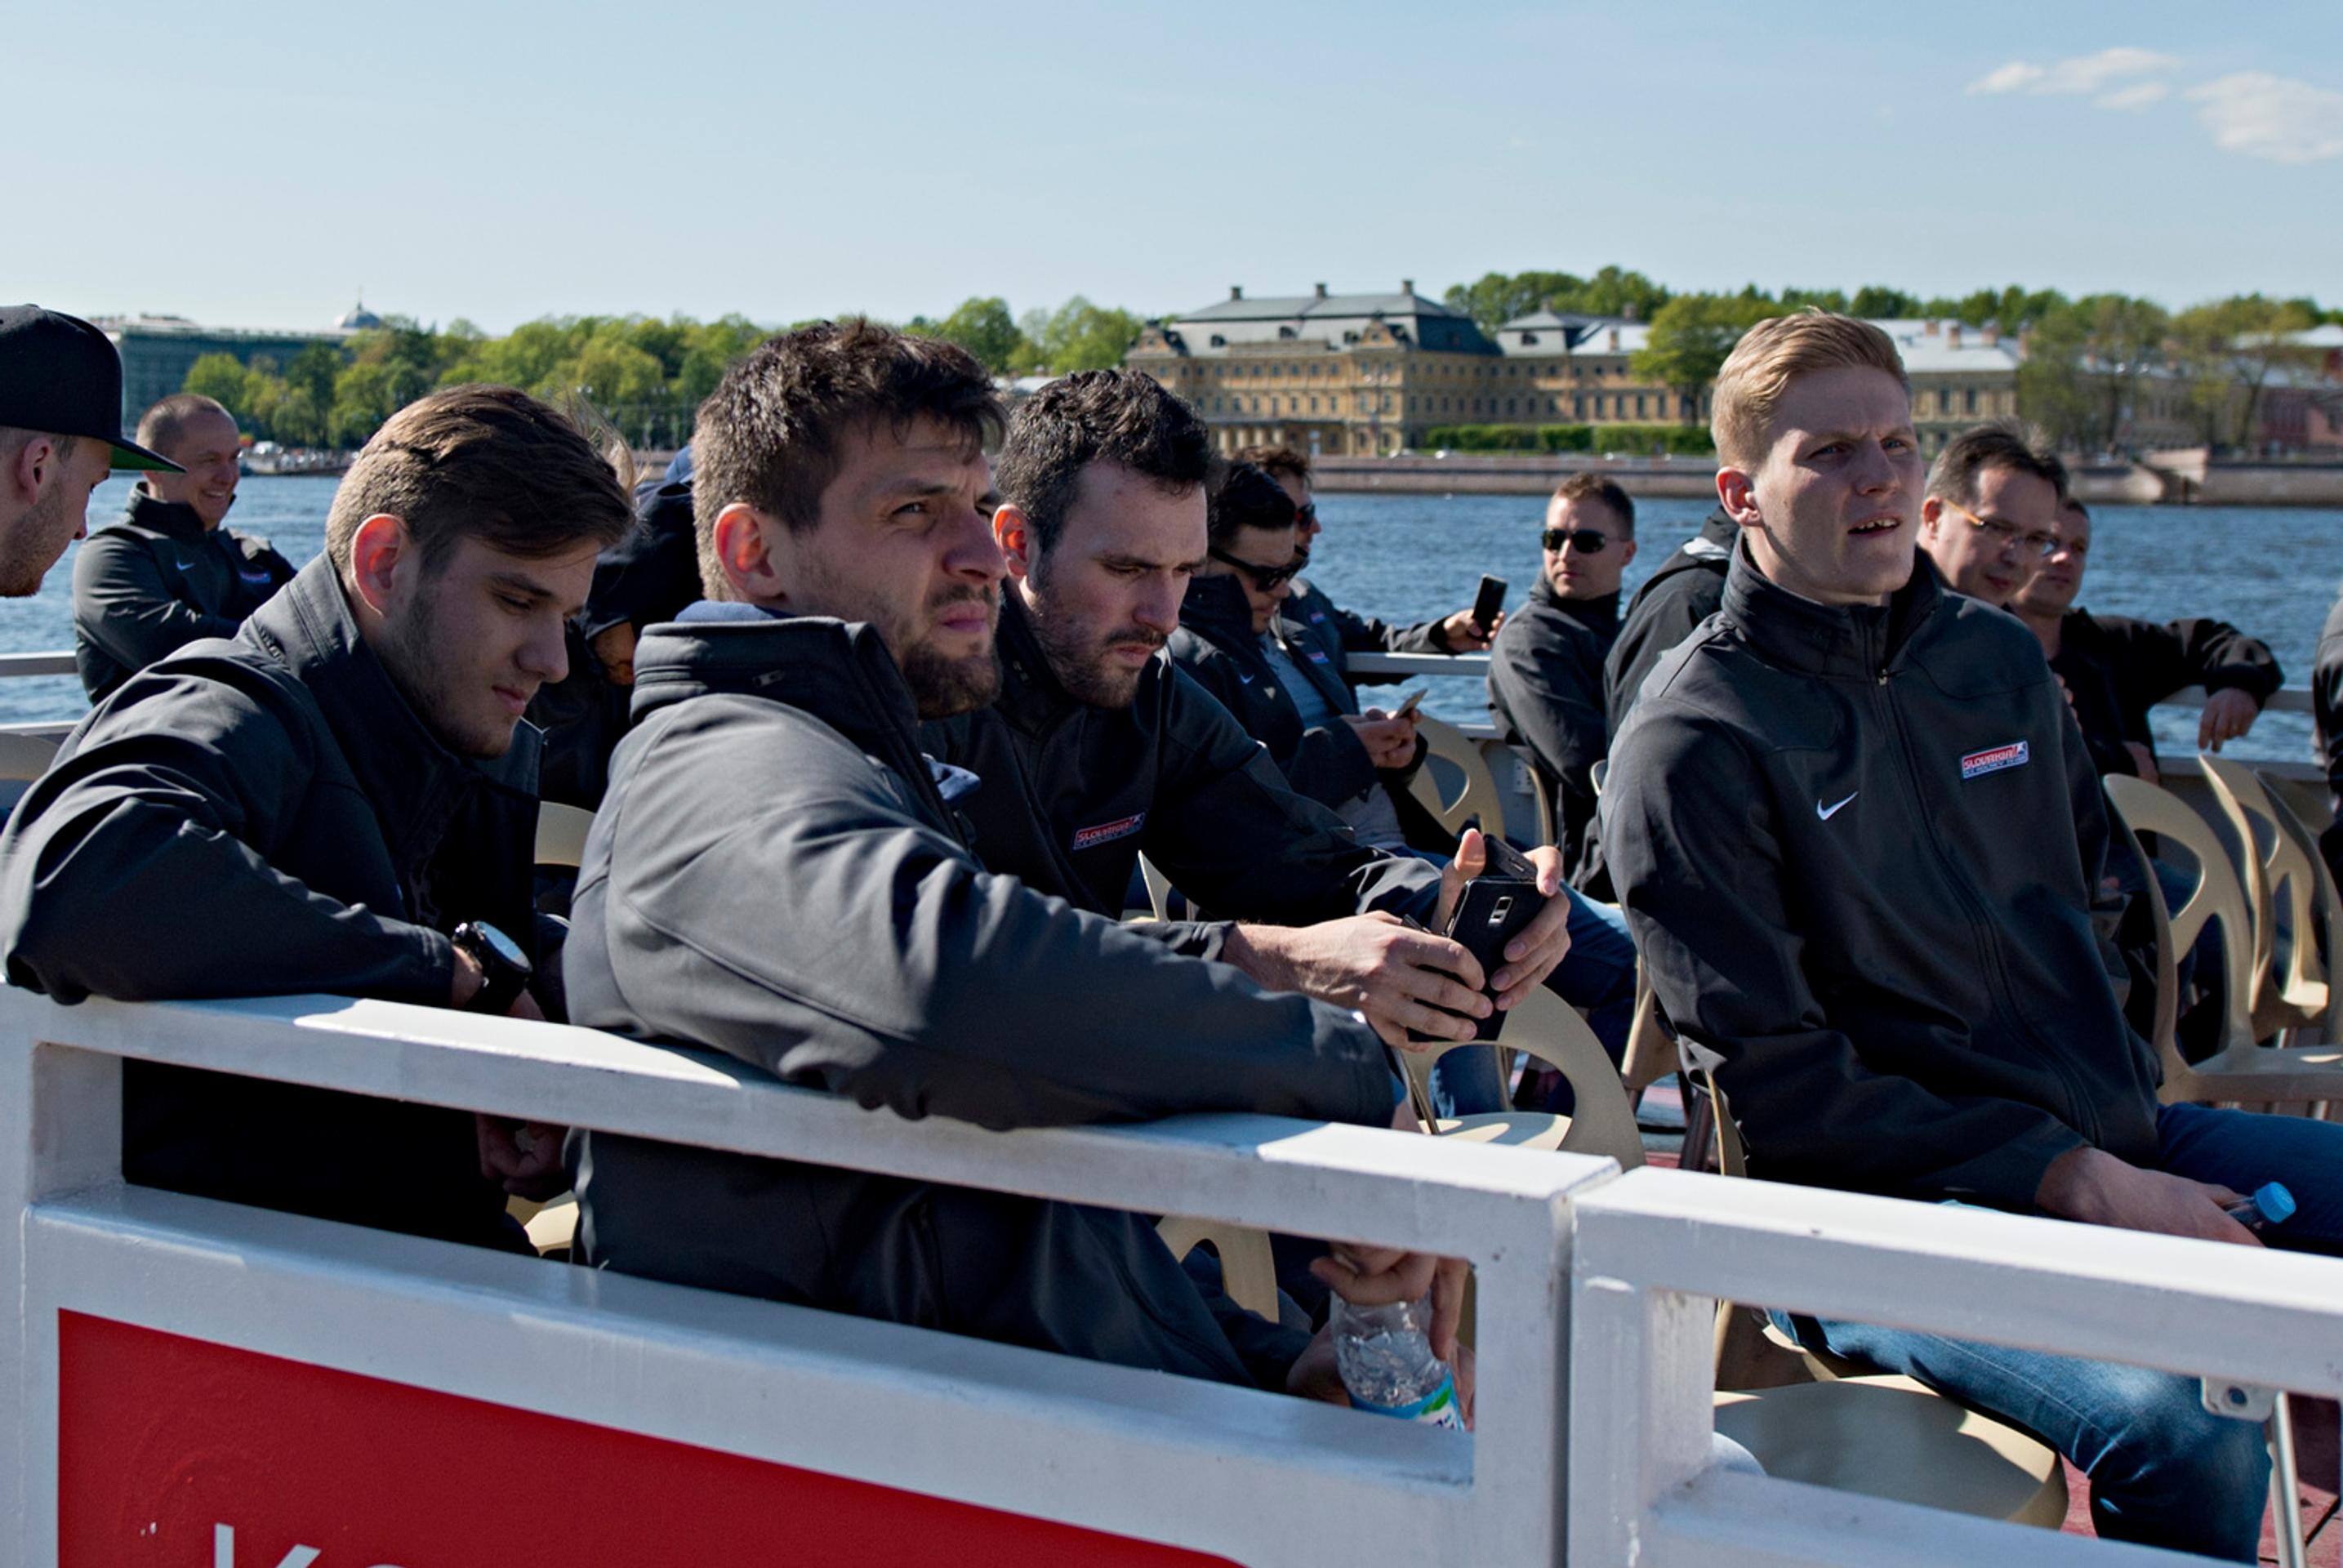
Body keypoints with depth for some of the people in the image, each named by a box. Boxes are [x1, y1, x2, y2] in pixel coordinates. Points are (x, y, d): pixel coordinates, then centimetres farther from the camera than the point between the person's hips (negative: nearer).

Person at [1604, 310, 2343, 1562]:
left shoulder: (1998, 661, 12)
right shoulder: (1689, 742, -8)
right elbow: (1778, 1087, -12)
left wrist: (2119, 1076, 13)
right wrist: (2083, 1184, -17)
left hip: (2115, 1140, 7)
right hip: (1890, 1203, -7)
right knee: (2181, 1423, -32)